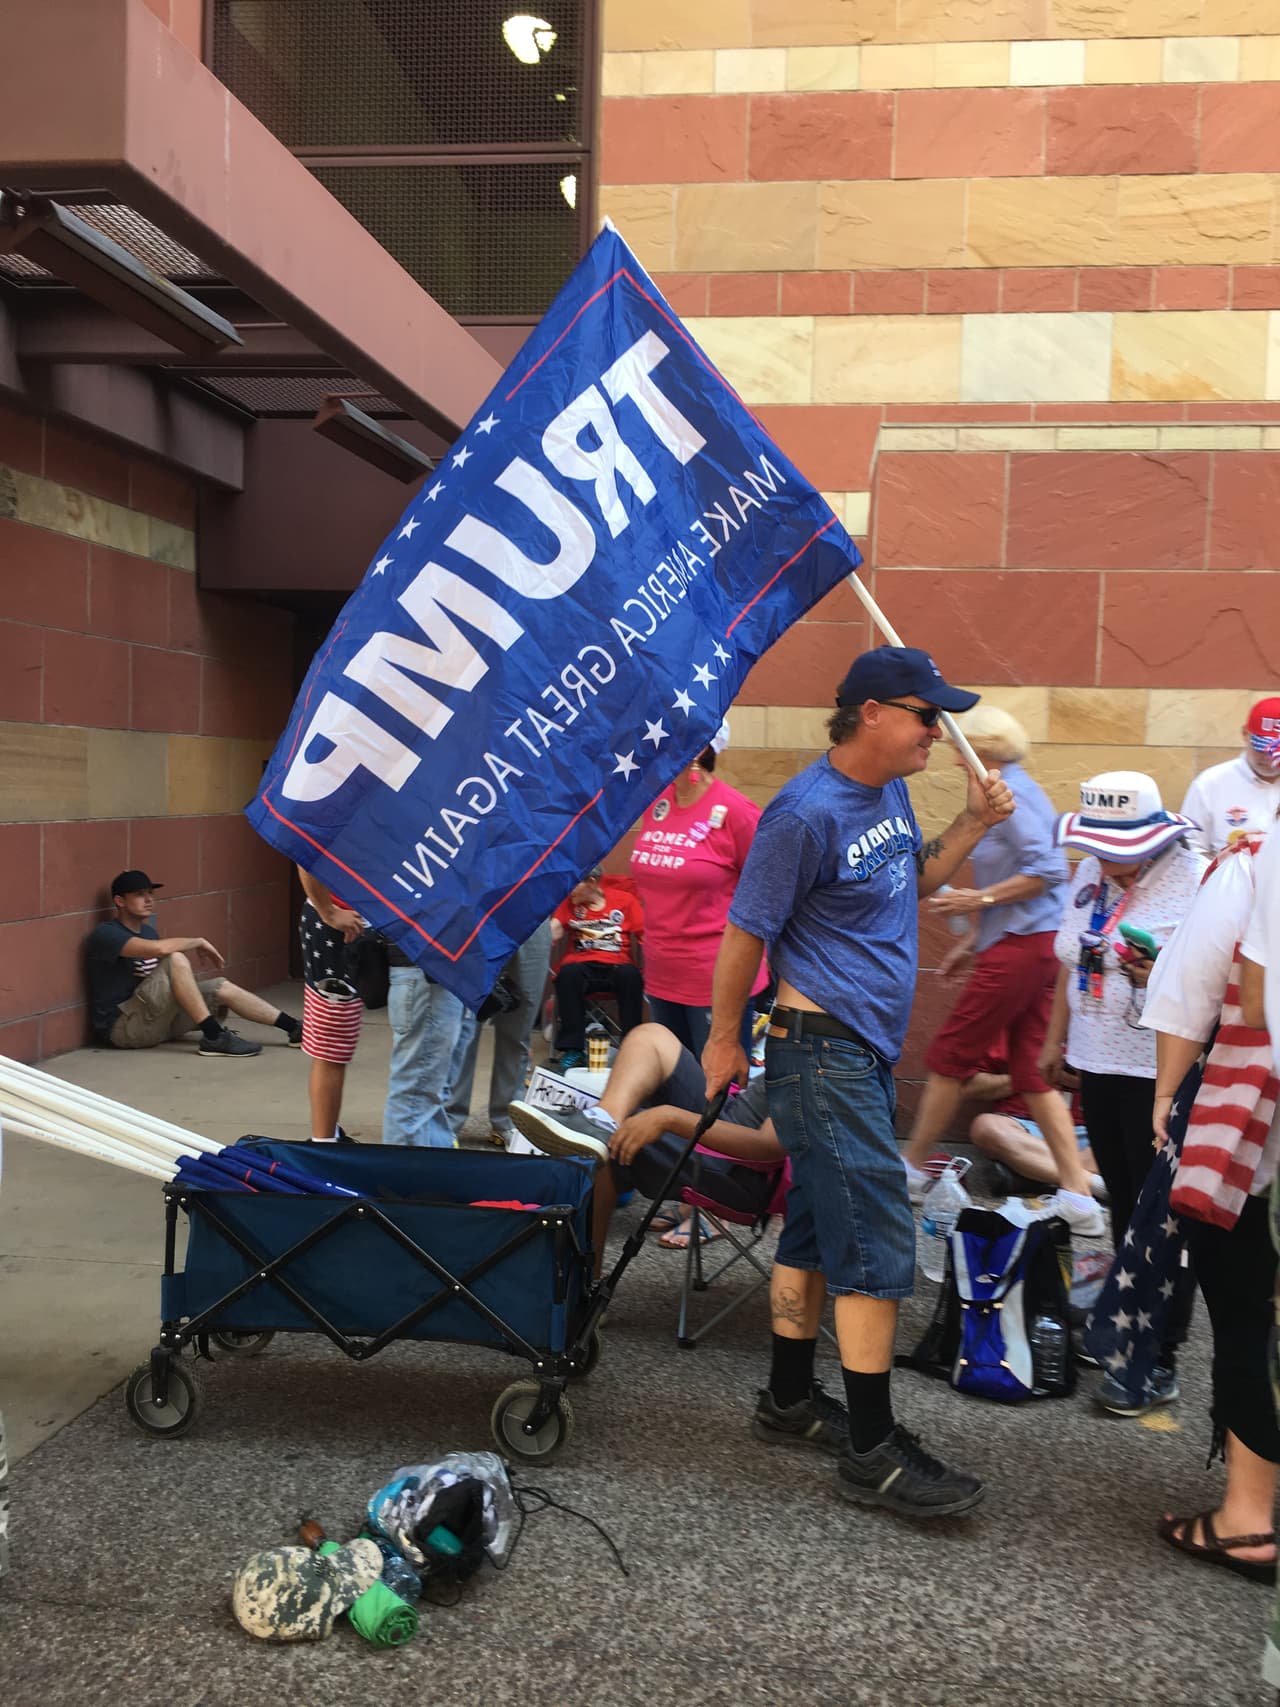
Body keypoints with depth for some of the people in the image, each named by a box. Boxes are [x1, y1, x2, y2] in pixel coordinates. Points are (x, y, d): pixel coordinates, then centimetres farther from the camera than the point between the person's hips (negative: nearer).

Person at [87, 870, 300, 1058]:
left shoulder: (147, 931, 17)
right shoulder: (105, 933, -13)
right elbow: (159, 948, -28)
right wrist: (198, 942, -14)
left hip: (156, 1017, 9)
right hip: (123, 1027, -9)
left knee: (222, 987, -1)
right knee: (176, 960, -26)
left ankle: (294, 1028, -1)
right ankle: (214, 1037, -26)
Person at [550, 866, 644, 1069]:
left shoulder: (625, 900, 11)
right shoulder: (568, 903, 16)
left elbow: (645, 937, 4)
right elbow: (552, 934, 3)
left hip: (617, 965, -1)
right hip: (581, 964, 1)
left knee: (630, 975, -35)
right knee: (568, 974, -34)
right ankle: (573, 1049, -31)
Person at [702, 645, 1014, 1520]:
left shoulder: (890, 791, 8)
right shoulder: (808, 812, -19)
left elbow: (915, 879, 22)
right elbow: (746, 931, -14)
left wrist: (975, 823, 6)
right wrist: (725, 1041, -5)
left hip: (867, 1051, 9)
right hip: (823, 1049, -9)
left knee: (819, 1225, 17)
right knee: (878, 1245, -6)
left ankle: (790, 1394, 30)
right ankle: (874, 1451, 4)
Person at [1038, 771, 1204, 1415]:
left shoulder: (1195, 883, -13)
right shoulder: (1090, 872, 9)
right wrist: (1055, 1038, 21)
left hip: (1161, 1071, -7)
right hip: (1098, 1062, 7)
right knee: (1123, 1198, 15)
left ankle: (1158, 1361, 5)